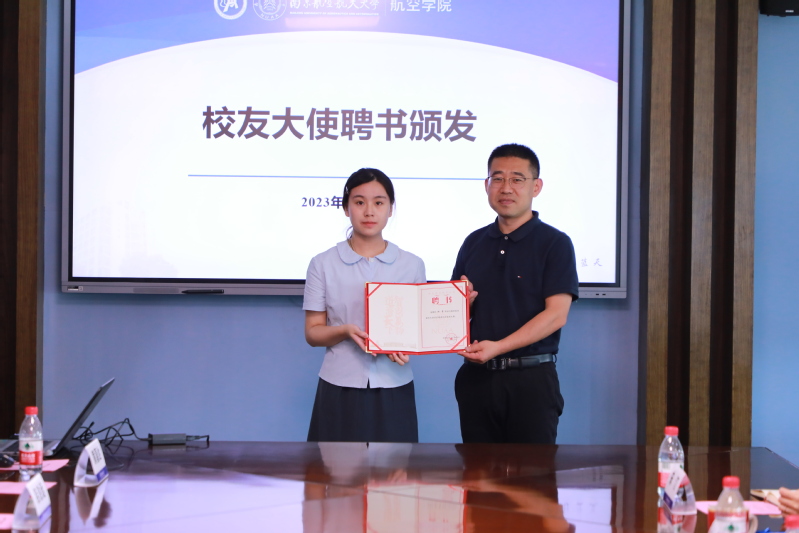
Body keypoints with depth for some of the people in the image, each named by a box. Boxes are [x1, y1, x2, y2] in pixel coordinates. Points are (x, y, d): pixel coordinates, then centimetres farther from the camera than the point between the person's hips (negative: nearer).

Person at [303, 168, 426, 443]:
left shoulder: (412, 265, 5)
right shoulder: (323, 264, 1)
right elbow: (312, 332, 3)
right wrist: (346, 331, -17)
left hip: (393, 390, 1)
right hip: (340, 390, -1)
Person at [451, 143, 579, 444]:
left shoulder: (554, 243, -3)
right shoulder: (473, 243, 13)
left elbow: (556, 315, -11)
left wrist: (498, 347, -19)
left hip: (531, 377, -4)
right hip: (476, 375, 4)